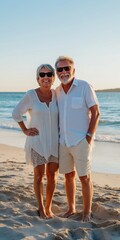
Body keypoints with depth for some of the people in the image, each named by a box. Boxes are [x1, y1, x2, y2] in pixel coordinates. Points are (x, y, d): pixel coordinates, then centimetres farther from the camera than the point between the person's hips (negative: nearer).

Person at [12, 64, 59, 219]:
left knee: (52, 175, 8)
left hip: (54, 141, 3)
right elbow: (16, 113, -1)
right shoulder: (31, 95, -10)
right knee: (39, 175, 3)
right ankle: (41, 207, 21)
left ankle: (48, 207, 25)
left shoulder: (56, 94, 1)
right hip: (37, 141, -3)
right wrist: (25, 130, -3)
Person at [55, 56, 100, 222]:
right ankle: (71, 208, 28)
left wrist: (89, 137, -14)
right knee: (69, 175, 13)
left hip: (81, 141, -5)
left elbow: (95, 112, -9)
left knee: (84, 177, 3)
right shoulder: (57, 91, 8)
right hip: (63, 141, 5)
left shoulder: (84, 87, -8)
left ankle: (87, 212, 17)